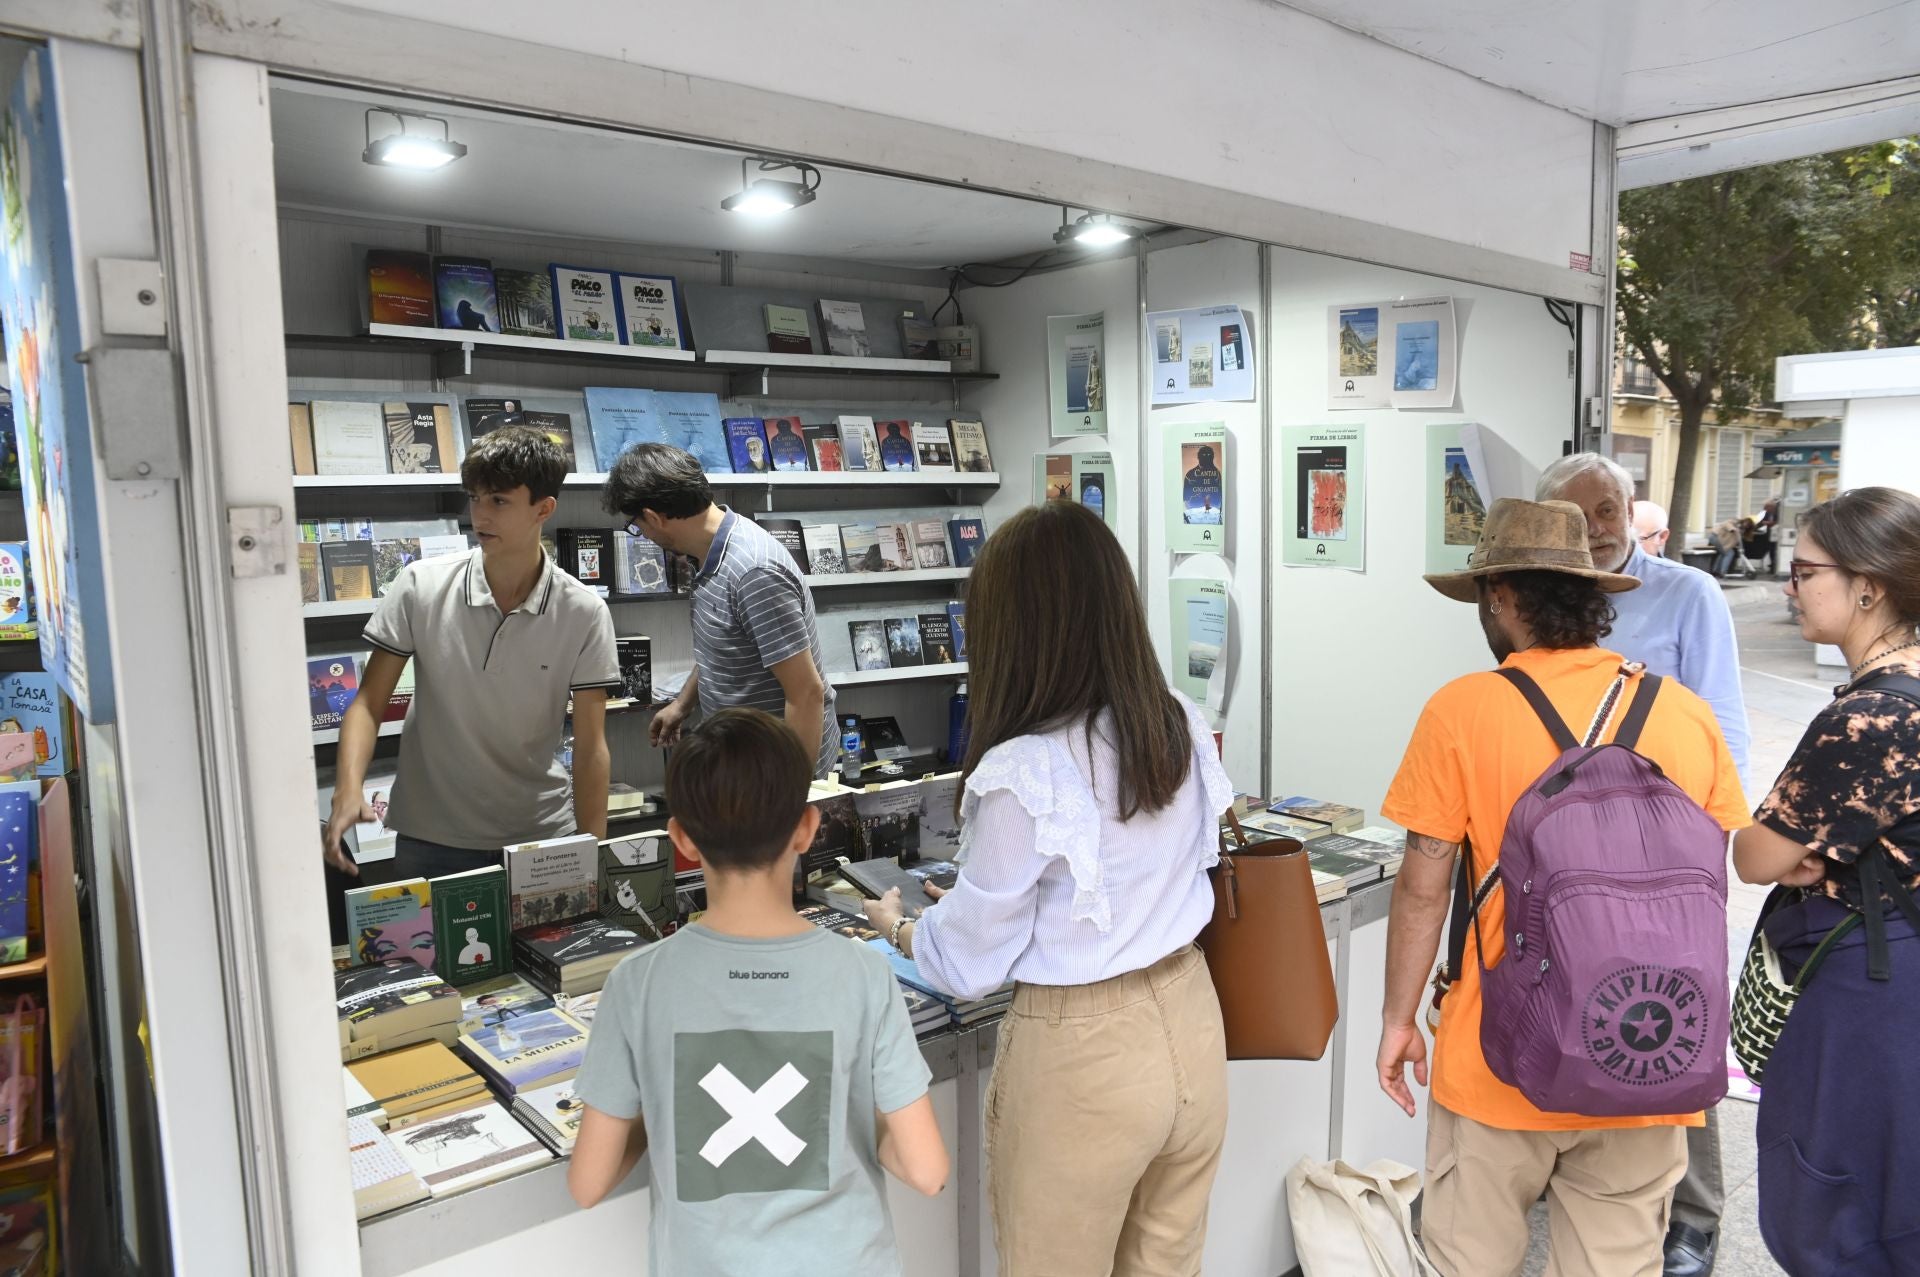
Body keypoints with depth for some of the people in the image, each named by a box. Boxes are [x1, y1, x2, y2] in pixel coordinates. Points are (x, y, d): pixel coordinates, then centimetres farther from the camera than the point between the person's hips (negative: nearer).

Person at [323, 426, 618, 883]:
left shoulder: (585, 614, -11)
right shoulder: (419, 587, -8)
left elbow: (590, 748, -10)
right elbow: (370, 703, -4)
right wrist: (349, 790, -21)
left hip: (541, 837, -1)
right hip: (428, 839, 1)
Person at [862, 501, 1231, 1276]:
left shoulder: (1021, 775, -25)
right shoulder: (1187, 729, -4)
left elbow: (968, 965, -12)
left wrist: (898, 927, 10)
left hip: (1082, 1058, -6)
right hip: (1189, 1023, 6)